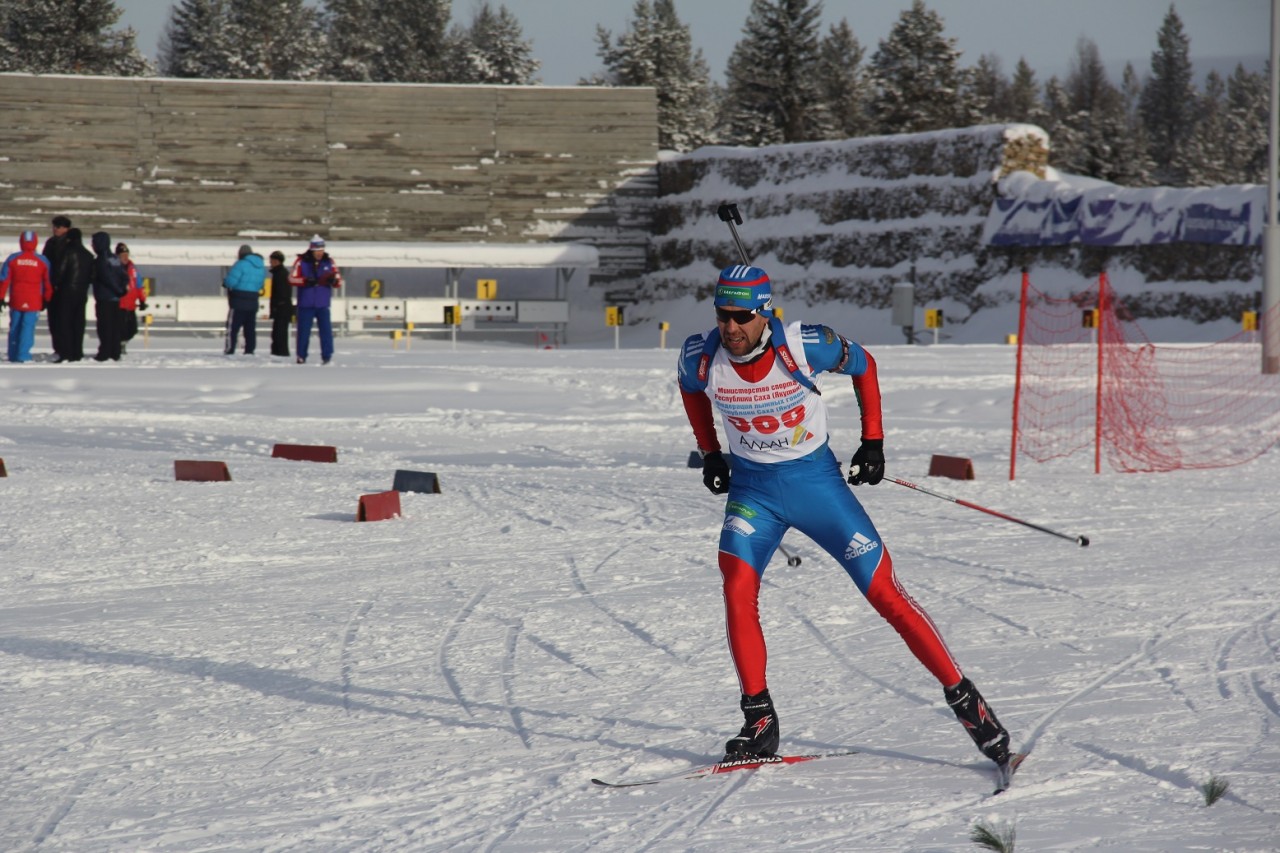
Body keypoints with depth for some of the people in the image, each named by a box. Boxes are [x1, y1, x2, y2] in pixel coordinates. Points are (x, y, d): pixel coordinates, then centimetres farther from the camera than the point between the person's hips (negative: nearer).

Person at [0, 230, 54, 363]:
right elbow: (48, 282, 3)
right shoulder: (42, 261, -3)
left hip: (16, 301, 2)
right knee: (28, 327, -2)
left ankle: (13, 355, 17)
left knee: (15, 328, 12)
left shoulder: (12, 259, -1)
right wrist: (46, 300, 13)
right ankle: (22, 355, -10)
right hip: (34, 302, -2)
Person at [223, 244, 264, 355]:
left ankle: (230, 348, -7)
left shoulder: (241, 264, -13)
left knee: (233, 326, -2)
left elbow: (231, 281, -17)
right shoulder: (261, 267, 10)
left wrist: (224, 282, 4)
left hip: (239, 301, -6)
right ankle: (250, 349, 10)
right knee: (250, 327, 11)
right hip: (253, 301, 6)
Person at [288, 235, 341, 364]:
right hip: (305, 304, -1)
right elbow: (292, 278, -7)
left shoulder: (329, 262, 5)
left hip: (323, 305, 1)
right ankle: (301, 356, 11)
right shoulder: (302, 262, -1)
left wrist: (333, 280, -19)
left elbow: (339, 282, 5)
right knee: (303, 330, 3)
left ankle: (327, 356, -2)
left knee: (326, 329, -5)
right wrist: (305, 281, -23)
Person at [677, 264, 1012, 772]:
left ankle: (962, 696, 9)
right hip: (751, 487, 2)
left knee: (886, 595, -3)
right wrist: (710, 453, 10)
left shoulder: (803, 346, -23)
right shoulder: (701, 357, -15)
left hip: (816, 480, -2)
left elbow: (863, 366, -2)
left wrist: (873, 441, -3)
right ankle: (759, 724, -11)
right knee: (738, 588, -21)